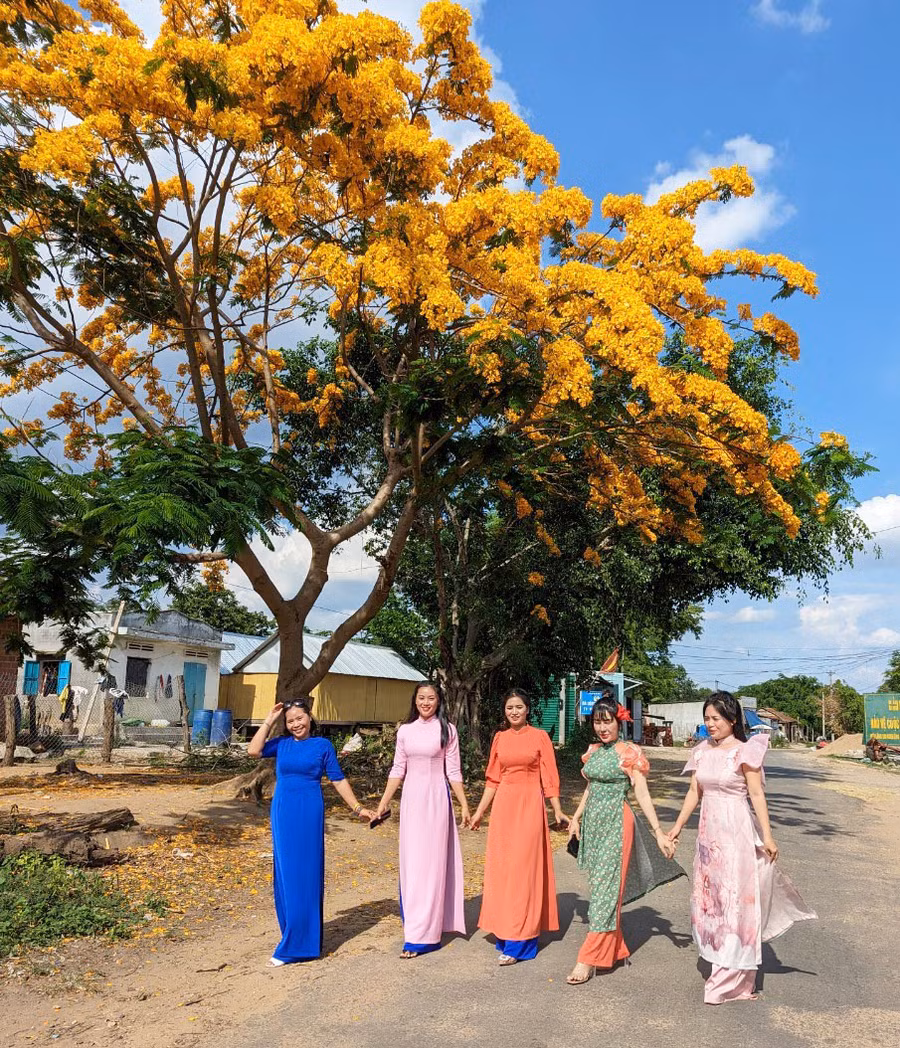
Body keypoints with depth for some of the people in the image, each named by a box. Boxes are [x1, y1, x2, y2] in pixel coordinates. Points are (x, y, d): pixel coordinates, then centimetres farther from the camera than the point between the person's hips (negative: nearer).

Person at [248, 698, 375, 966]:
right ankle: (291, 932, 26)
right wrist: (269, 720, -6)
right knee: (285, 875, 10)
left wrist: (358, 808, 3)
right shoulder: (282, 744, 6)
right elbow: (254, 751, -9)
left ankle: (296, 944, 9)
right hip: (283, 814, 3)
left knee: (305, 875, 1)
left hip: (310, 815, -3)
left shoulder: (322, 745, 0)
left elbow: (338, 780, 4)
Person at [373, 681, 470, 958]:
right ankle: (415, 922, 21)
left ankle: (422, 935, 0)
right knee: (411, 862, 6)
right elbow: (397, 770, 10)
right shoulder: (405, 730, 6)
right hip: (411, 799, 3)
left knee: (431, 862, -3)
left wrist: (464, 805, -2)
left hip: (436, 799, -3)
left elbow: (453, 771, 1)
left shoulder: (447, 730, -1)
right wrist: (382, 803, 8)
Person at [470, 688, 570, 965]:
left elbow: (549, 777, -1)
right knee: (501, 867, 7)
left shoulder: (540, 737, -1)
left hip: (530, 804, -4)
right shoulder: (499, 738, 9)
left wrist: (557, 811, -7)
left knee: (524, 868, -4)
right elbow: (493, 779, 14)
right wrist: (479, 811, 13)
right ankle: (505, 930, 20)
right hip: (503, 805, 4)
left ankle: (519, 942, 0)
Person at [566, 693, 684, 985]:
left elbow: (642, 794, -12)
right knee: (599, 885, 12)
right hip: (592, 821, 7)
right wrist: (576, 818, 18)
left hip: (615, 823, -7)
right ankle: (615, 949, 26)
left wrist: (659, 833, -16)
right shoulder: (593, 751, 9)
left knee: (605, 888, -5)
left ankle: (589, 959, -2)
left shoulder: (629, 752, -9)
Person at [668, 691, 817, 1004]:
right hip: (708, 831, 6)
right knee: (708, 899, 11)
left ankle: (730, 981, 8)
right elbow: (694, 793, 13)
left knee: (735, 901, 0)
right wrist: (677, 827, 14)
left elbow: (757, 795, -9)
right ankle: (718, 963, 26)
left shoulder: (744, 751, -9)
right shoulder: (702, 751, 7)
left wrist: (767, 836, -12)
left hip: (736, 832, -6)